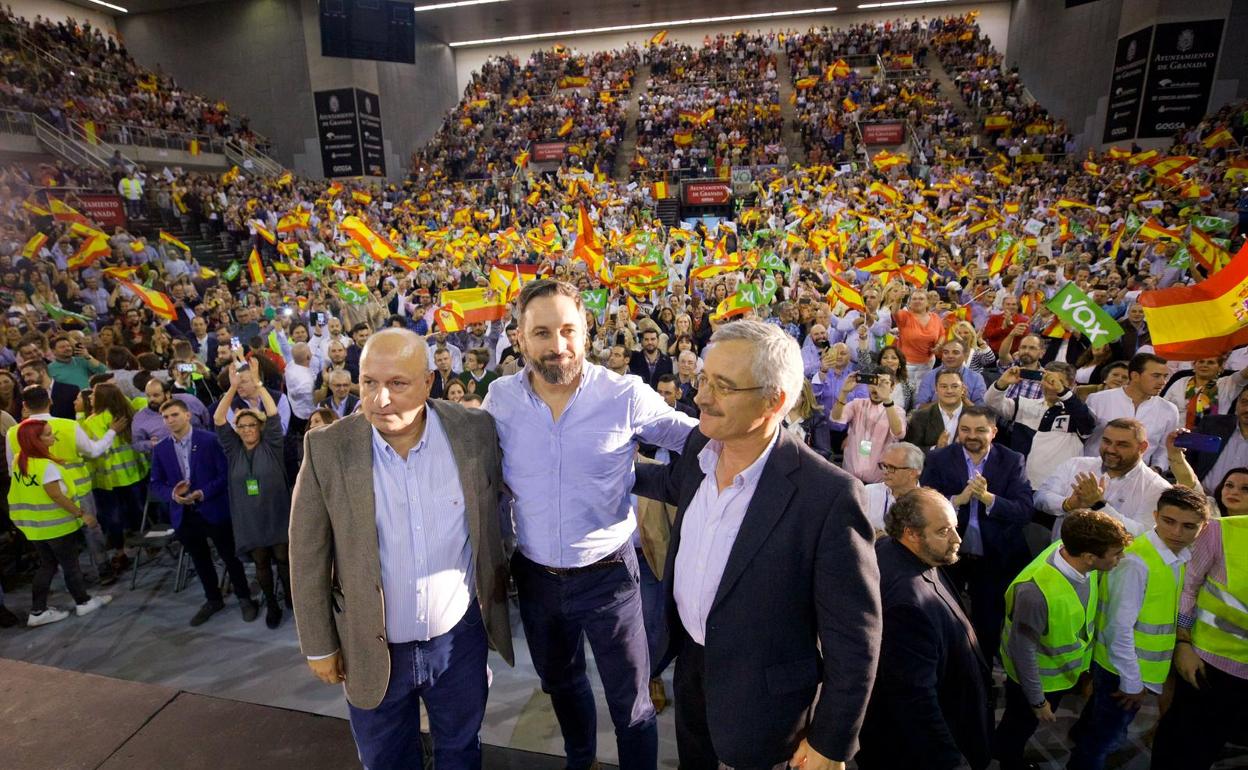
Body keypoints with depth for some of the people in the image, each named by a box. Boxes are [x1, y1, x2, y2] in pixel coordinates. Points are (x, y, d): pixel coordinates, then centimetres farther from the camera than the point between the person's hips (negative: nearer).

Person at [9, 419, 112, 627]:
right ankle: (83, 602, 23)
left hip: (33, 524, 7)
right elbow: (56, 496, -22)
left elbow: (20, 489, 9)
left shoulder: (18, 461, 1)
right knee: (70, 564, 9)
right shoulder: (46, 465, -24)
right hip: (56, 525, -7)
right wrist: (81, 514, -15)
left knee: (47, 565, 19)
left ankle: (37, 611, 21)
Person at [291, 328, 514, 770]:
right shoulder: (327, 448, -15)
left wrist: (496, 587, 8)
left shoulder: (474, 431, -14)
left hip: (460, 636, 1)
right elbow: (308, 556, -7)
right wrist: (319, 645, -1)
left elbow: (495, 508, 2)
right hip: (373, 648, 0)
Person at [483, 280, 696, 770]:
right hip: (535, 576, 4)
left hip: (607, 574, -4)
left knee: (631, 703, 13)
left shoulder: (626, 395, -18)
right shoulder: (500, 398, -9)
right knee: (560, 682, 29)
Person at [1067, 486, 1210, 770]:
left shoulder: (1185, 556, -4)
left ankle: (1082, 734, 57)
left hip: (1145, 664, 8)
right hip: (1123, 668, -8)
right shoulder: (1136, 563, -29)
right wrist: (1132, 682, -16)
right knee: (1106, 736, 11)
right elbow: (1119, 628, -25)